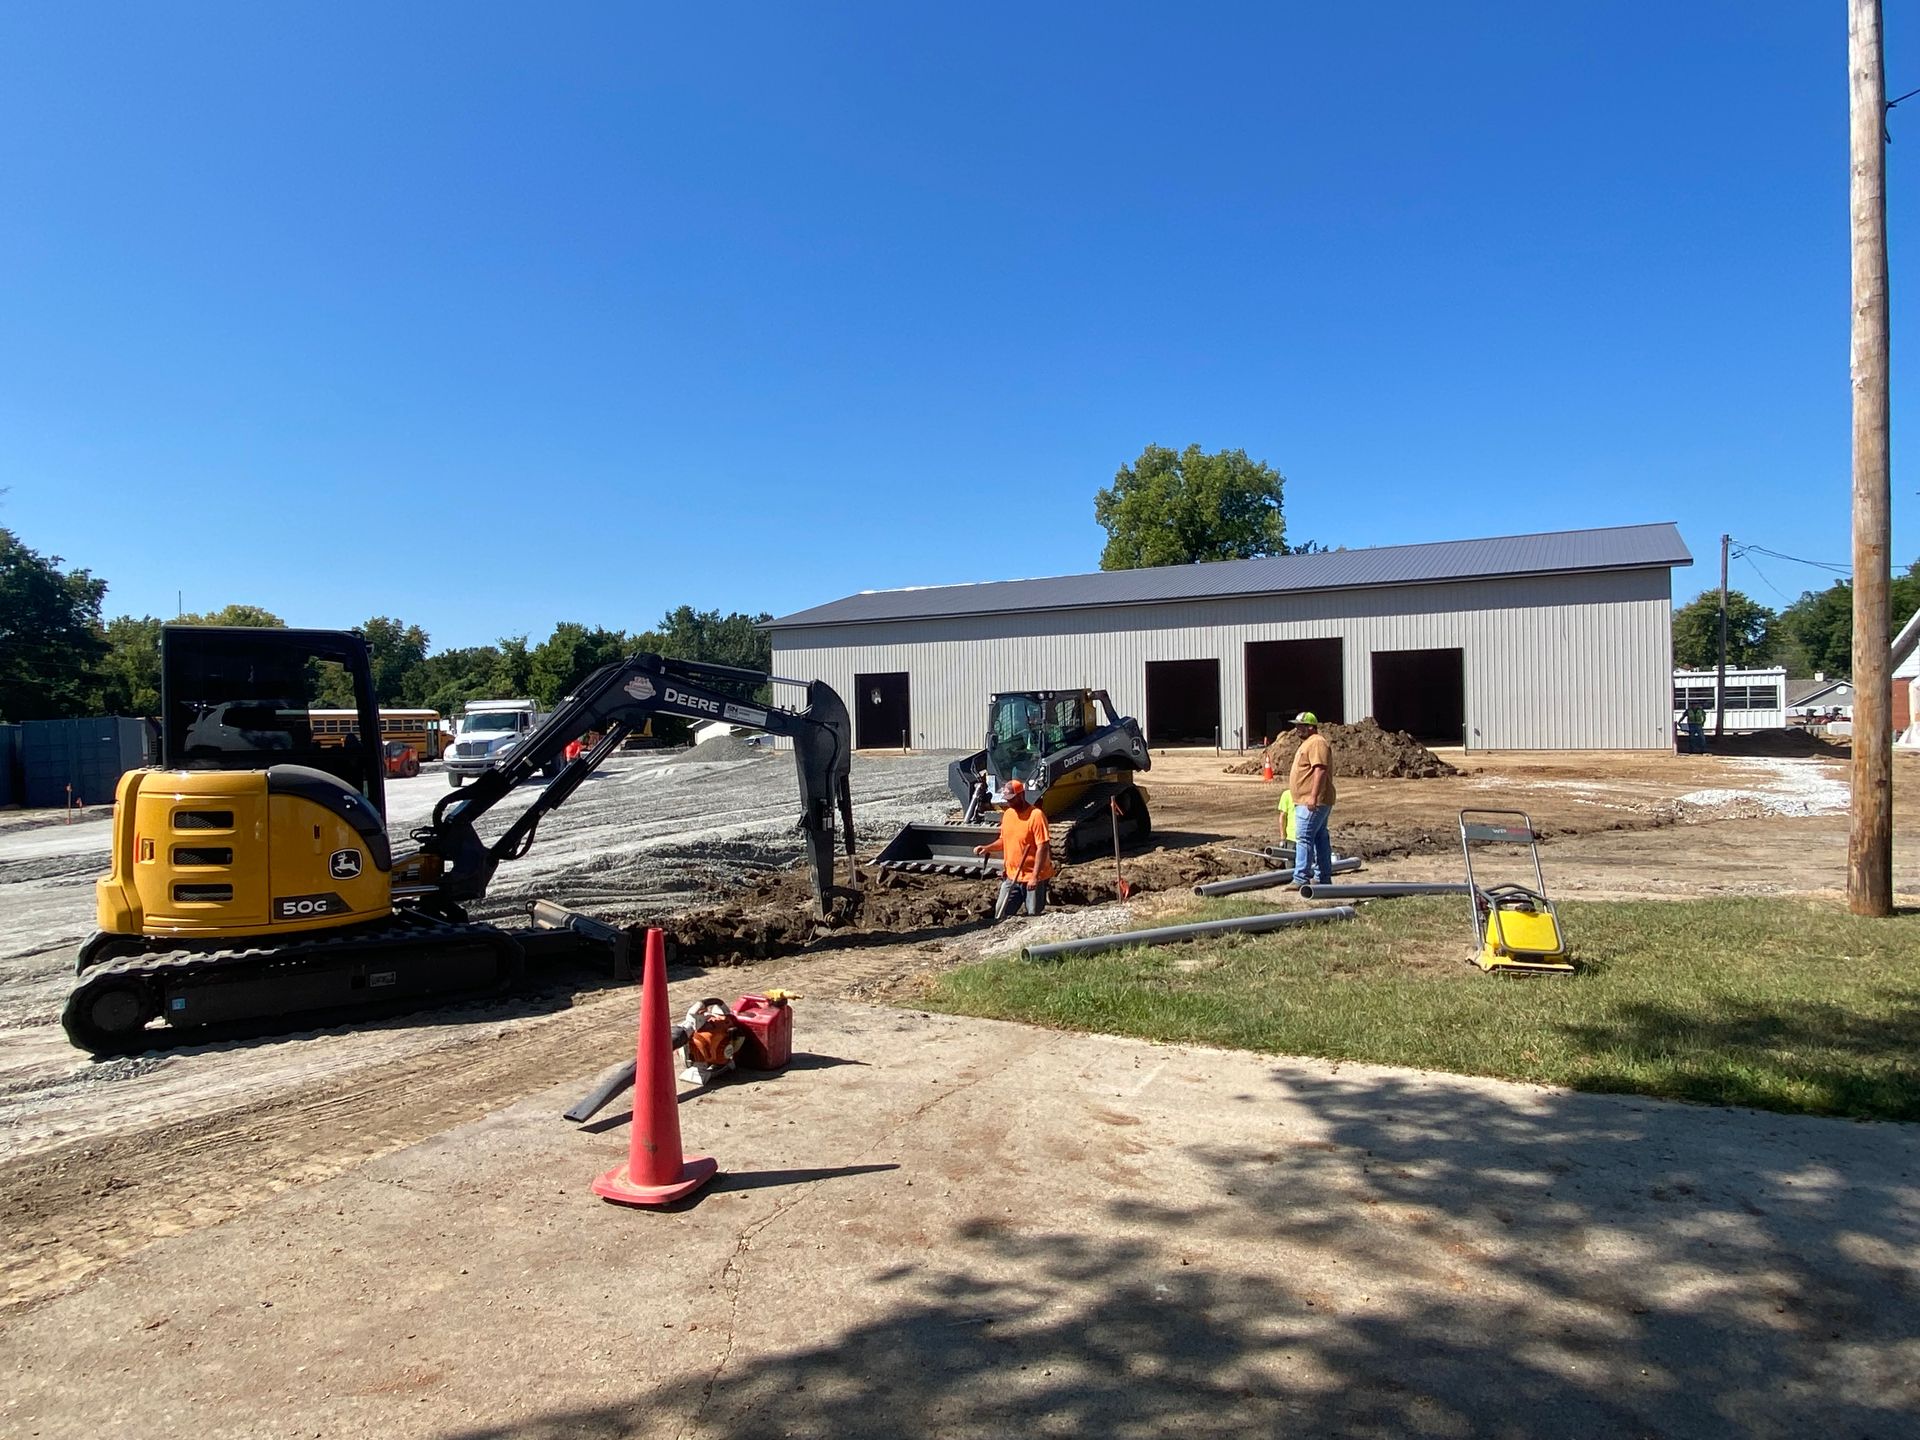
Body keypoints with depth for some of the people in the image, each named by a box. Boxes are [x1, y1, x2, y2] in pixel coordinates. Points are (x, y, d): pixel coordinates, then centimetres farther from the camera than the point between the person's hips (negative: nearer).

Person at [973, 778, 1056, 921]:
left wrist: (1035, 876, -23)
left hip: (1033, 878, -7)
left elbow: (1043, 847, -20)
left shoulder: (1036, 815, -17)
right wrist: (987, 848, 0)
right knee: (1000, 913, 7)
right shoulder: (1008, 814, 7)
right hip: (1012, 876, 7)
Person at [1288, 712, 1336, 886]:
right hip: (1308, 802, 11)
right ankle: (1323, 877, 17)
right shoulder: (1309, 743, 21)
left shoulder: (1317, 743, -14)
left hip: (1312, 803, -11)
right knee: (1320, 838, 12)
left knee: (1304, 839, -13)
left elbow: (1320, 770, -24)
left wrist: (1313, 797, -29)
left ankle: (1300, 879, -14)